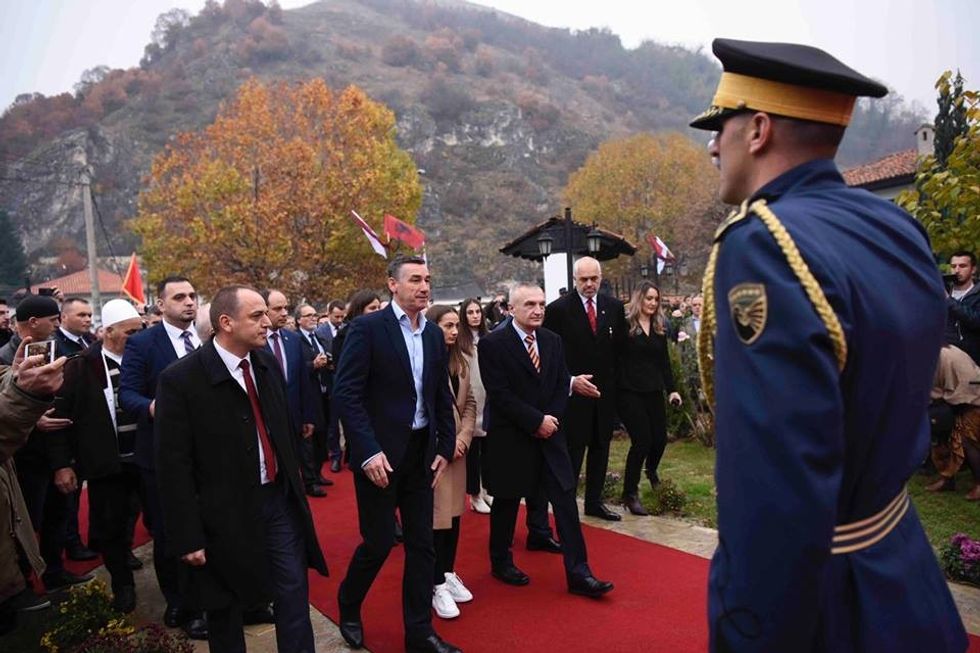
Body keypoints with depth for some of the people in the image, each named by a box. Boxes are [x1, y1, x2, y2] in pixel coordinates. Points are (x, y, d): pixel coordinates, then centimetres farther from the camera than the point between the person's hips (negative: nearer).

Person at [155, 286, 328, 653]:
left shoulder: (267, 363, 2)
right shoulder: (181, 379, -16)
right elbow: (174, 466, -14)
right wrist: (188, 537, -13)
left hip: (280, 501, 5)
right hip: (226, 512, -4)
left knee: (294, 599, 11)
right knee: (226, 612, 16)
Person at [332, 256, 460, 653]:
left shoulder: (434, 334, 8)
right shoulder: (368, 327, -10)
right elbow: (346, 393, -15)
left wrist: (445, 447, 7)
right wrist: (368, 452, -20)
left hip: (422, 452, 6)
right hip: (380, 452, -5)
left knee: (422, 543, 10)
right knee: (380, 541, 4)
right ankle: (348, 608, 33)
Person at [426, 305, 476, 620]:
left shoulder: (461, 362, 10)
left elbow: (469, 403, 11)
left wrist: (463, 438, -3)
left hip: (457, 449, 7)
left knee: (454, 512, 13)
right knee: (436, 515, -2)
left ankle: (449, 574, 27)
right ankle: (438, 585, 10)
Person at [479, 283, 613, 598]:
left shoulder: (552, 340, 7)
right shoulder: (492, 344, -11)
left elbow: (562, 384, 7)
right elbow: (499, 394, -16)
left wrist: (552, 419, -8)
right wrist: (537, 421, -17)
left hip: (550, 433, 5)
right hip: (510, 438, -4)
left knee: (566, 500, 1)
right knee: (507, 502, 10)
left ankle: (578, 573, 8)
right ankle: (501, 562, 31)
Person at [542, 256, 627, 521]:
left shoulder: (614, 306, 4)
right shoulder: (558, 308, -9)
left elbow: (620, 345, 12)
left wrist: (610, 374, 8)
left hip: (605, 390, 5)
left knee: (600, 447, 13)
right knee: (573, 450, -1)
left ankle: (594, 502, 25)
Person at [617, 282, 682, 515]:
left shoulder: (660, 327, 11)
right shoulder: (625, 325, -7)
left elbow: (664, 361, 13)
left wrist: (671, 389, 6)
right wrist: (615, 388, -15)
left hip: (653, 391, 5)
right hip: (630, 391, -5)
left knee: (660, 438, 6)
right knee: (641, 440, -9)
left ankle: (651, 470, 42)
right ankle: (630, 494, 7)